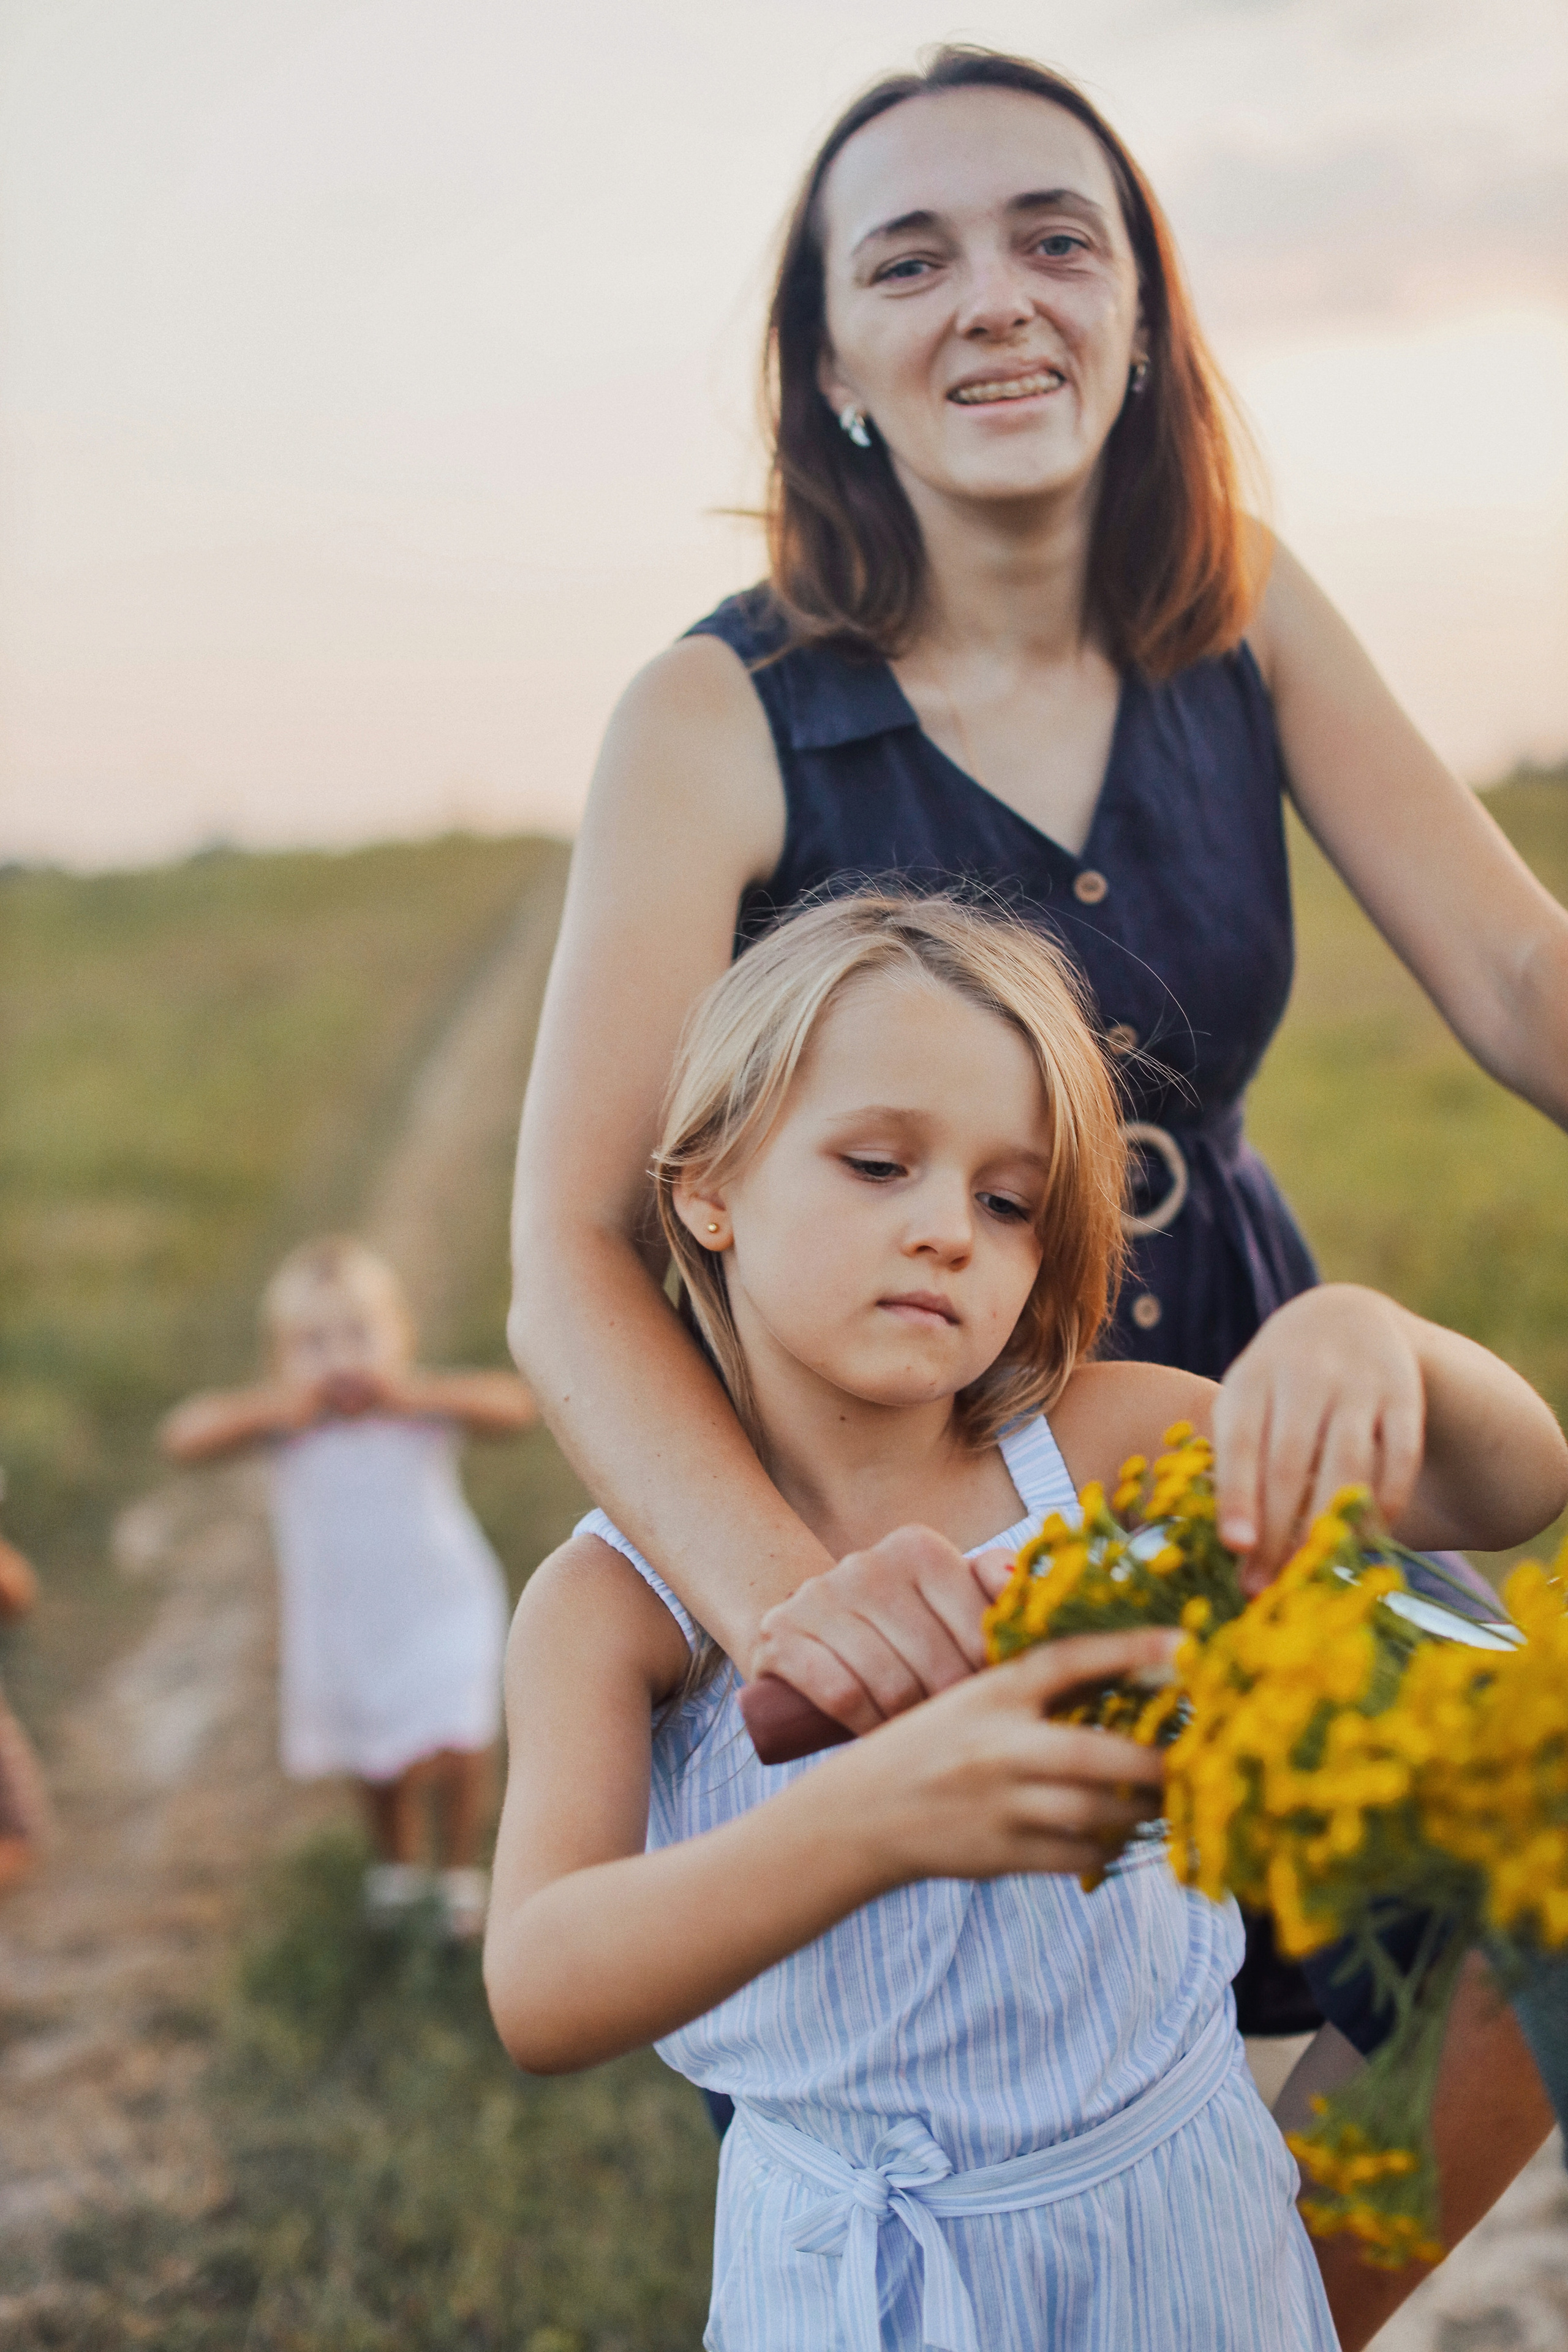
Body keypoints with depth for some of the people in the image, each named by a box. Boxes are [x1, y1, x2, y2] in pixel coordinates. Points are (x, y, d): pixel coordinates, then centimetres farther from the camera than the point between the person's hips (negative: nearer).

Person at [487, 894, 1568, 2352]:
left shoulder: (1097, 1448, -12)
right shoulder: (614, 1601, -18)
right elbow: (540, 1999, -32)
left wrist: (1375, 1340, -36)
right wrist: (874, 1817, -50)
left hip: (1171, 2208, 3)